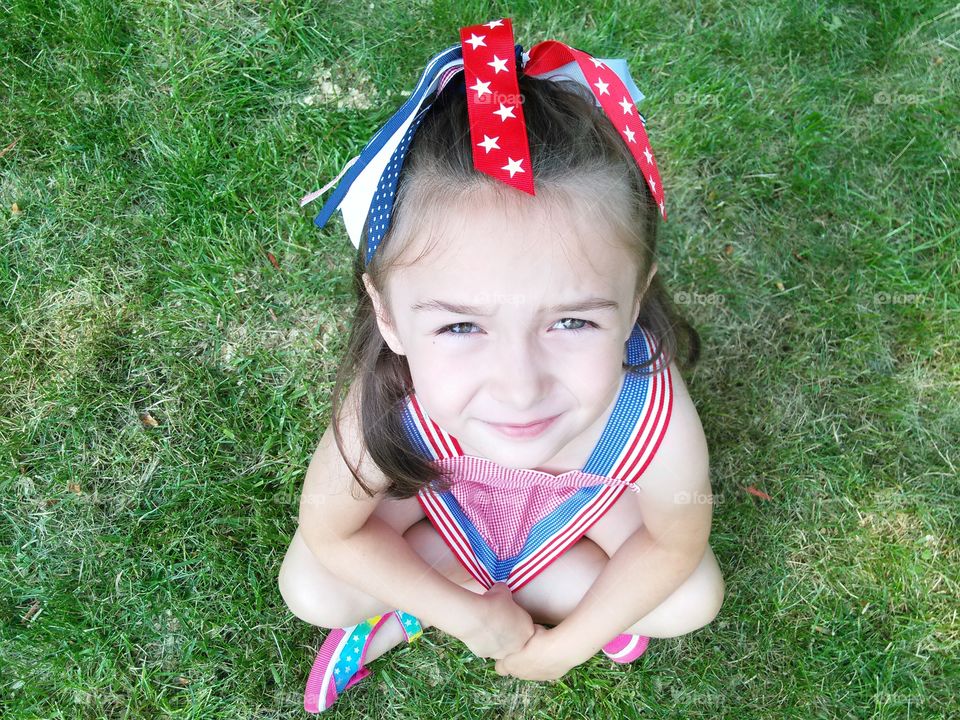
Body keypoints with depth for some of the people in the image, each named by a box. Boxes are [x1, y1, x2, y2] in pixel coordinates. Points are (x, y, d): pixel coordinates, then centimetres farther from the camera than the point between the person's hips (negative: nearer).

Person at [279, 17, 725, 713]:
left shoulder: (658, 427, -44)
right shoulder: (385, 412, -43)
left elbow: (675, 544, -20)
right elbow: (329, 528, -21)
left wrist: (568, 643, -13)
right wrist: (467, 615, -19)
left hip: (581, 495, 2)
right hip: (436, 479, -1)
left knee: (694, 601, -8)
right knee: (310, 592, -10)